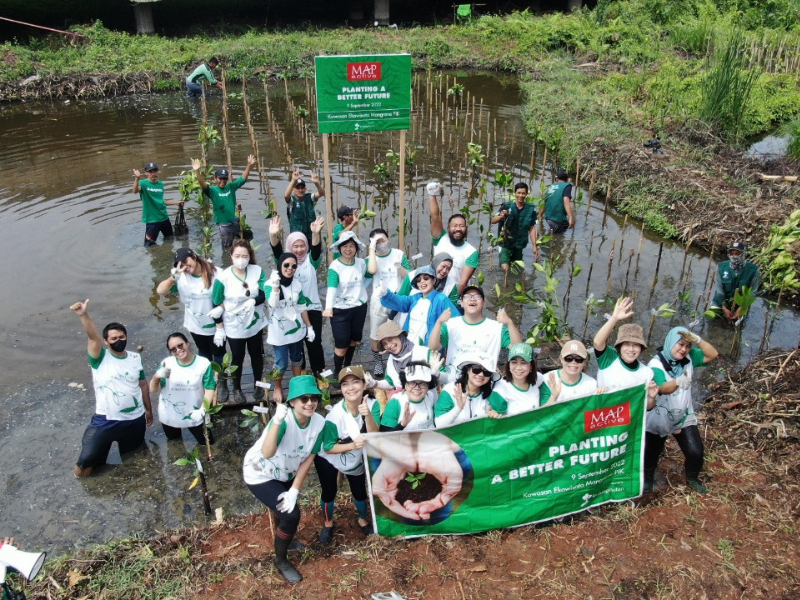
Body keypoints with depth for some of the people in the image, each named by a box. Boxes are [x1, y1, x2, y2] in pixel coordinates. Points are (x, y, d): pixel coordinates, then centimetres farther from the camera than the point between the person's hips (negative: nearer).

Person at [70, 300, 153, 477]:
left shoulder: (135, 358, 1)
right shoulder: (100, 358, -11)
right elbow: (93, 337, -29)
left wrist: (148, 409, 16)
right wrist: (84, 315, -47)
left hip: (135, 419, 3)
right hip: (106, 420, -3)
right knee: (86, 460, -4)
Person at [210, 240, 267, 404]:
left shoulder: (257, 271, -14)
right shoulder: (223, 278, -18)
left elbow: (264, 294, -14)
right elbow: (216, 305, -10)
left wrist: (253, 301, -34)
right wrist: (219, 329, -8)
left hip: (255, 324, 2)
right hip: (234, 327, -2)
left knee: (256, 355, 21)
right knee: (237, 359, 17)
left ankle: (258, 385, 44)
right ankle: (236, 389, 39)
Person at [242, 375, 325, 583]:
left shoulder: (319, 422, -18)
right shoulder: (284, 420, -35)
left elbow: (308, 459, -11)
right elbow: (267, 453, -50)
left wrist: (294, 491, -14)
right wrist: (277, 420, -59)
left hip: (285, 474, 6)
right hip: (260, 474, -6)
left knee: (287, 507, 23)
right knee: (291, 515, -14)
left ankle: (284, 540, 58)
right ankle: (281, 561, 13)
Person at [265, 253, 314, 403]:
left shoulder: (297, 284, 0)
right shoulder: (270, 284, -12)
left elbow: (302, 307, 6)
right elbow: (273, 304, -29)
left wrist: (309, 327, 6)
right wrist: (276, 285, -38)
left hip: (296, 328, 4)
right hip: (279, 331, -4)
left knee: (297, 359, 17)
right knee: (281, 363, 0)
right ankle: (277, 388, 25)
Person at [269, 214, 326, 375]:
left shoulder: (311, 260, 0)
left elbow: (316, 249, -19)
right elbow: (277, 251, -19)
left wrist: (316, 233, -42)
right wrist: (273, 235, -42)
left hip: (312, 308, 0)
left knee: (314, 343, 2)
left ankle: (319, 374, 17)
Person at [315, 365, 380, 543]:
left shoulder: (372, 404, -25)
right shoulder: (335, 414, -33)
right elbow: (328, 448, -24)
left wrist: (367, 415, -47)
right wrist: (353, 445, -39)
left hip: (357, 459, 3)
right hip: (328, 459, -3)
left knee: (360, 492, 15)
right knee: (329, 492, 9)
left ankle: (363, 520, 46)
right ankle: (328, 523, 39)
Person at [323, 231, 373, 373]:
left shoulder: (361, 263, -3)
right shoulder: (335, 266, -17)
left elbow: (370, 275, 19)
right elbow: (331, 287, -31)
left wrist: (362, 288, 5)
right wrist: (328, 307, -45)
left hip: (359, 308, 5)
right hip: (340, 310, -5)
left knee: (353, 340, 20)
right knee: (341, 345, -1)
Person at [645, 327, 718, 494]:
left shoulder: (689, 358, -8)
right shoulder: (656, 364, -25)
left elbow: (712, 355, -16)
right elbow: (664, 388, -37)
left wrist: (698, 339, -32)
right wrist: (678, 382, -60)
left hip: (684, 417, 3)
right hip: (659, 419, -3)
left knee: (696, 452, -3)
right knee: (651, 453, 12)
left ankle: (692, 478, 29)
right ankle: (647, 479, 41)